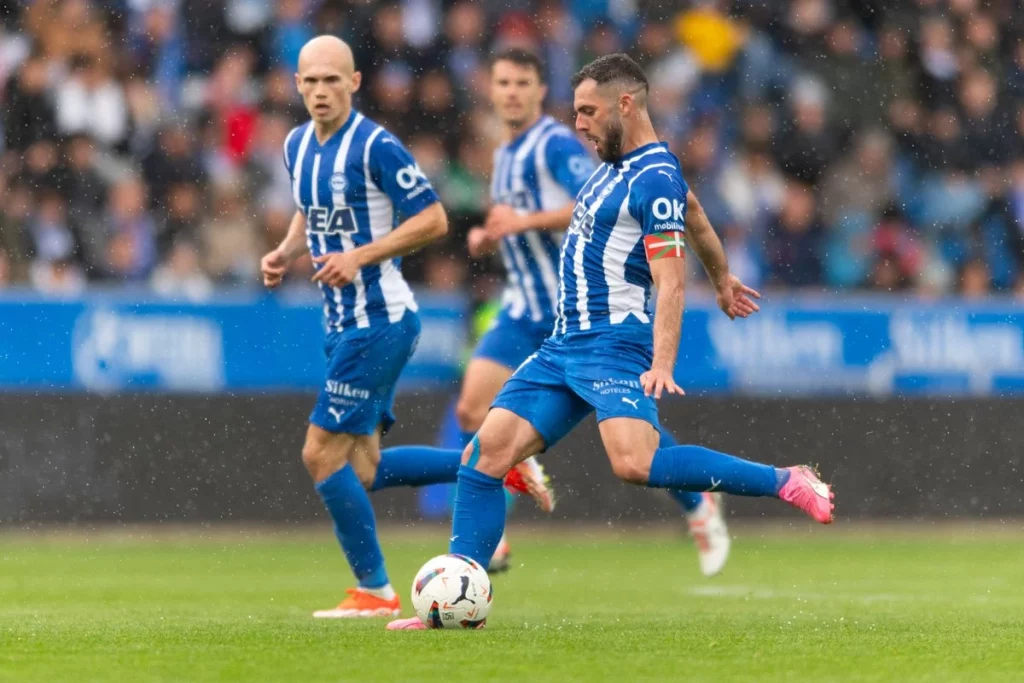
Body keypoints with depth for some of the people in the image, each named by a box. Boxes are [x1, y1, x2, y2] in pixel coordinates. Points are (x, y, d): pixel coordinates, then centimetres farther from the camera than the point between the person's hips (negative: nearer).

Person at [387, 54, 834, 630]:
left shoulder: (655, 180, -13)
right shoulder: (620, 162, 17)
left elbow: (671, 284, -20)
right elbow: (695, 216, 34)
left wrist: (662, 365, -30)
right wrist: (723, 280, 48)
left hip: (616, 344, -9)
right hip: (564, 346, 9)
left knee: (635, 463, -30)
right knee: (486, 454, -3)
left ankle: (786, 483, -19)